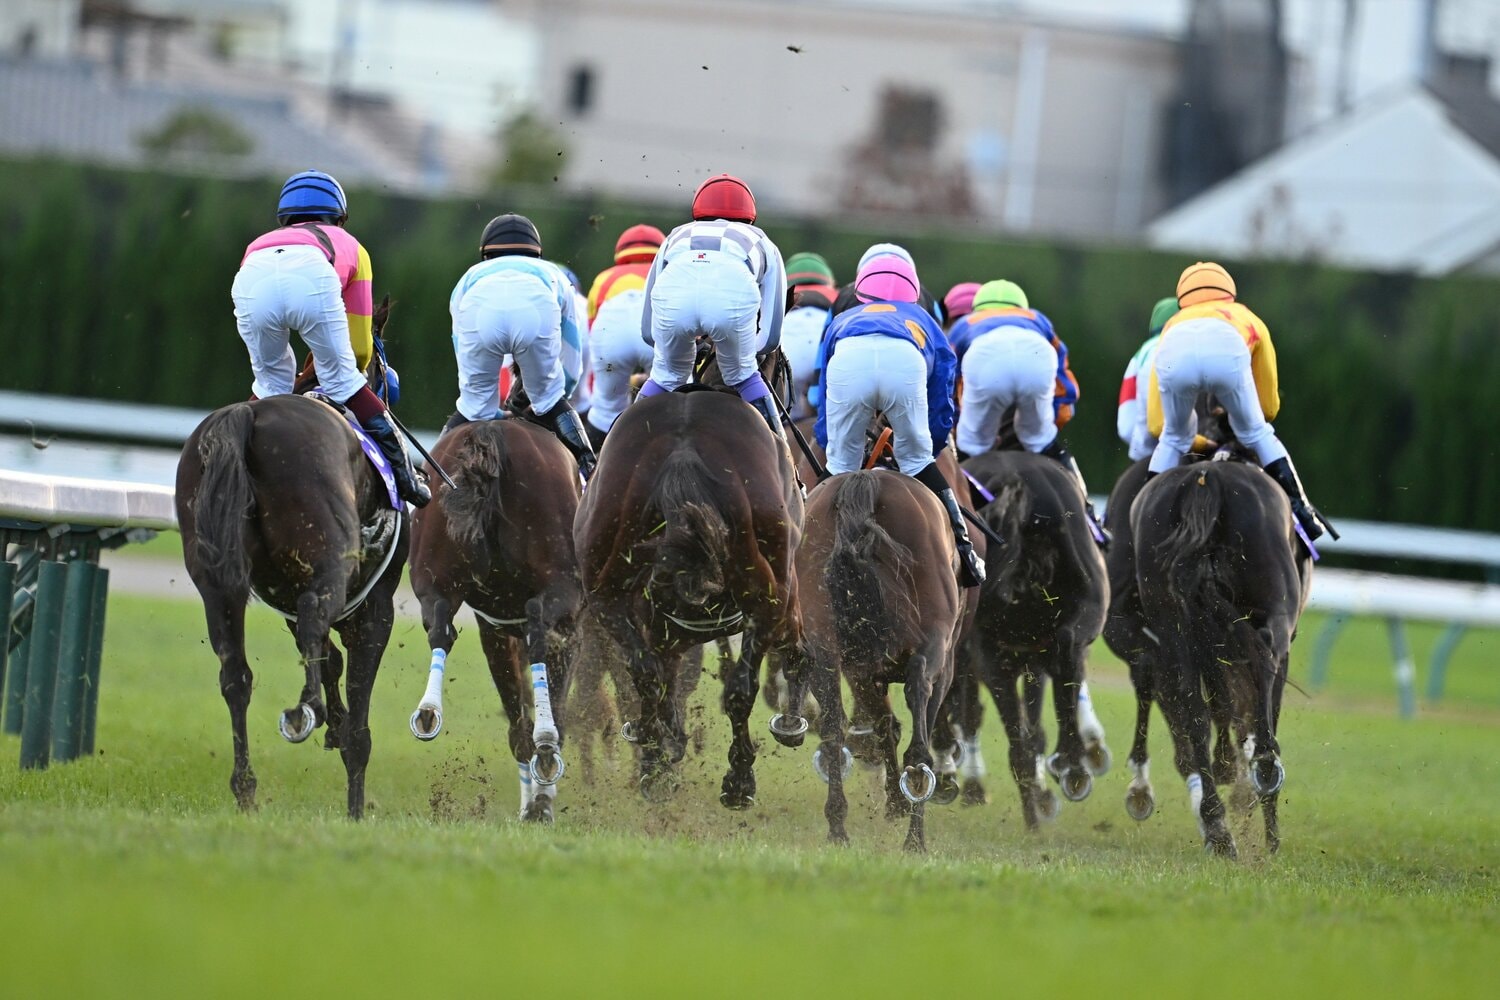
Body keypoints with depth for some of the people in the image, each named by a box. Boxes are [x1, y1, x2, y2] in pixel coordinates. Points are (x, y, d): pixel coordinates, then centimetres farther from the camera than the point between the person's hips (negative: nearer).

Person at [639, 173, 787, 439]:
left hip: (674, 288, 1)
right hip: (735, 290, -1)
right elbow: (770, 337, 38)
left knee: (667, 375, 29)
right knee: (741, 374, 27)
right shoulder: (762, 244, 40)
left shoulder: (676, 237, 43)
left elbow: (648, 331, 42)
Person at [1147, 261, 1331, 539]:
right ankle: (1300, 508, 18)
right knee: (1256, 433, 21)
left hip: (1174, 355, 1)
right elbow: (1270, 406, 45)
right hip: (1227, 350, -1)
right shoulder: (1250, 321, 43)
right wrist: (1248, 421, 67)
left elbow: (1156, 423, 41)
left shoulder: (1173, 324, 44)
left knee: (1173, 438, 26)